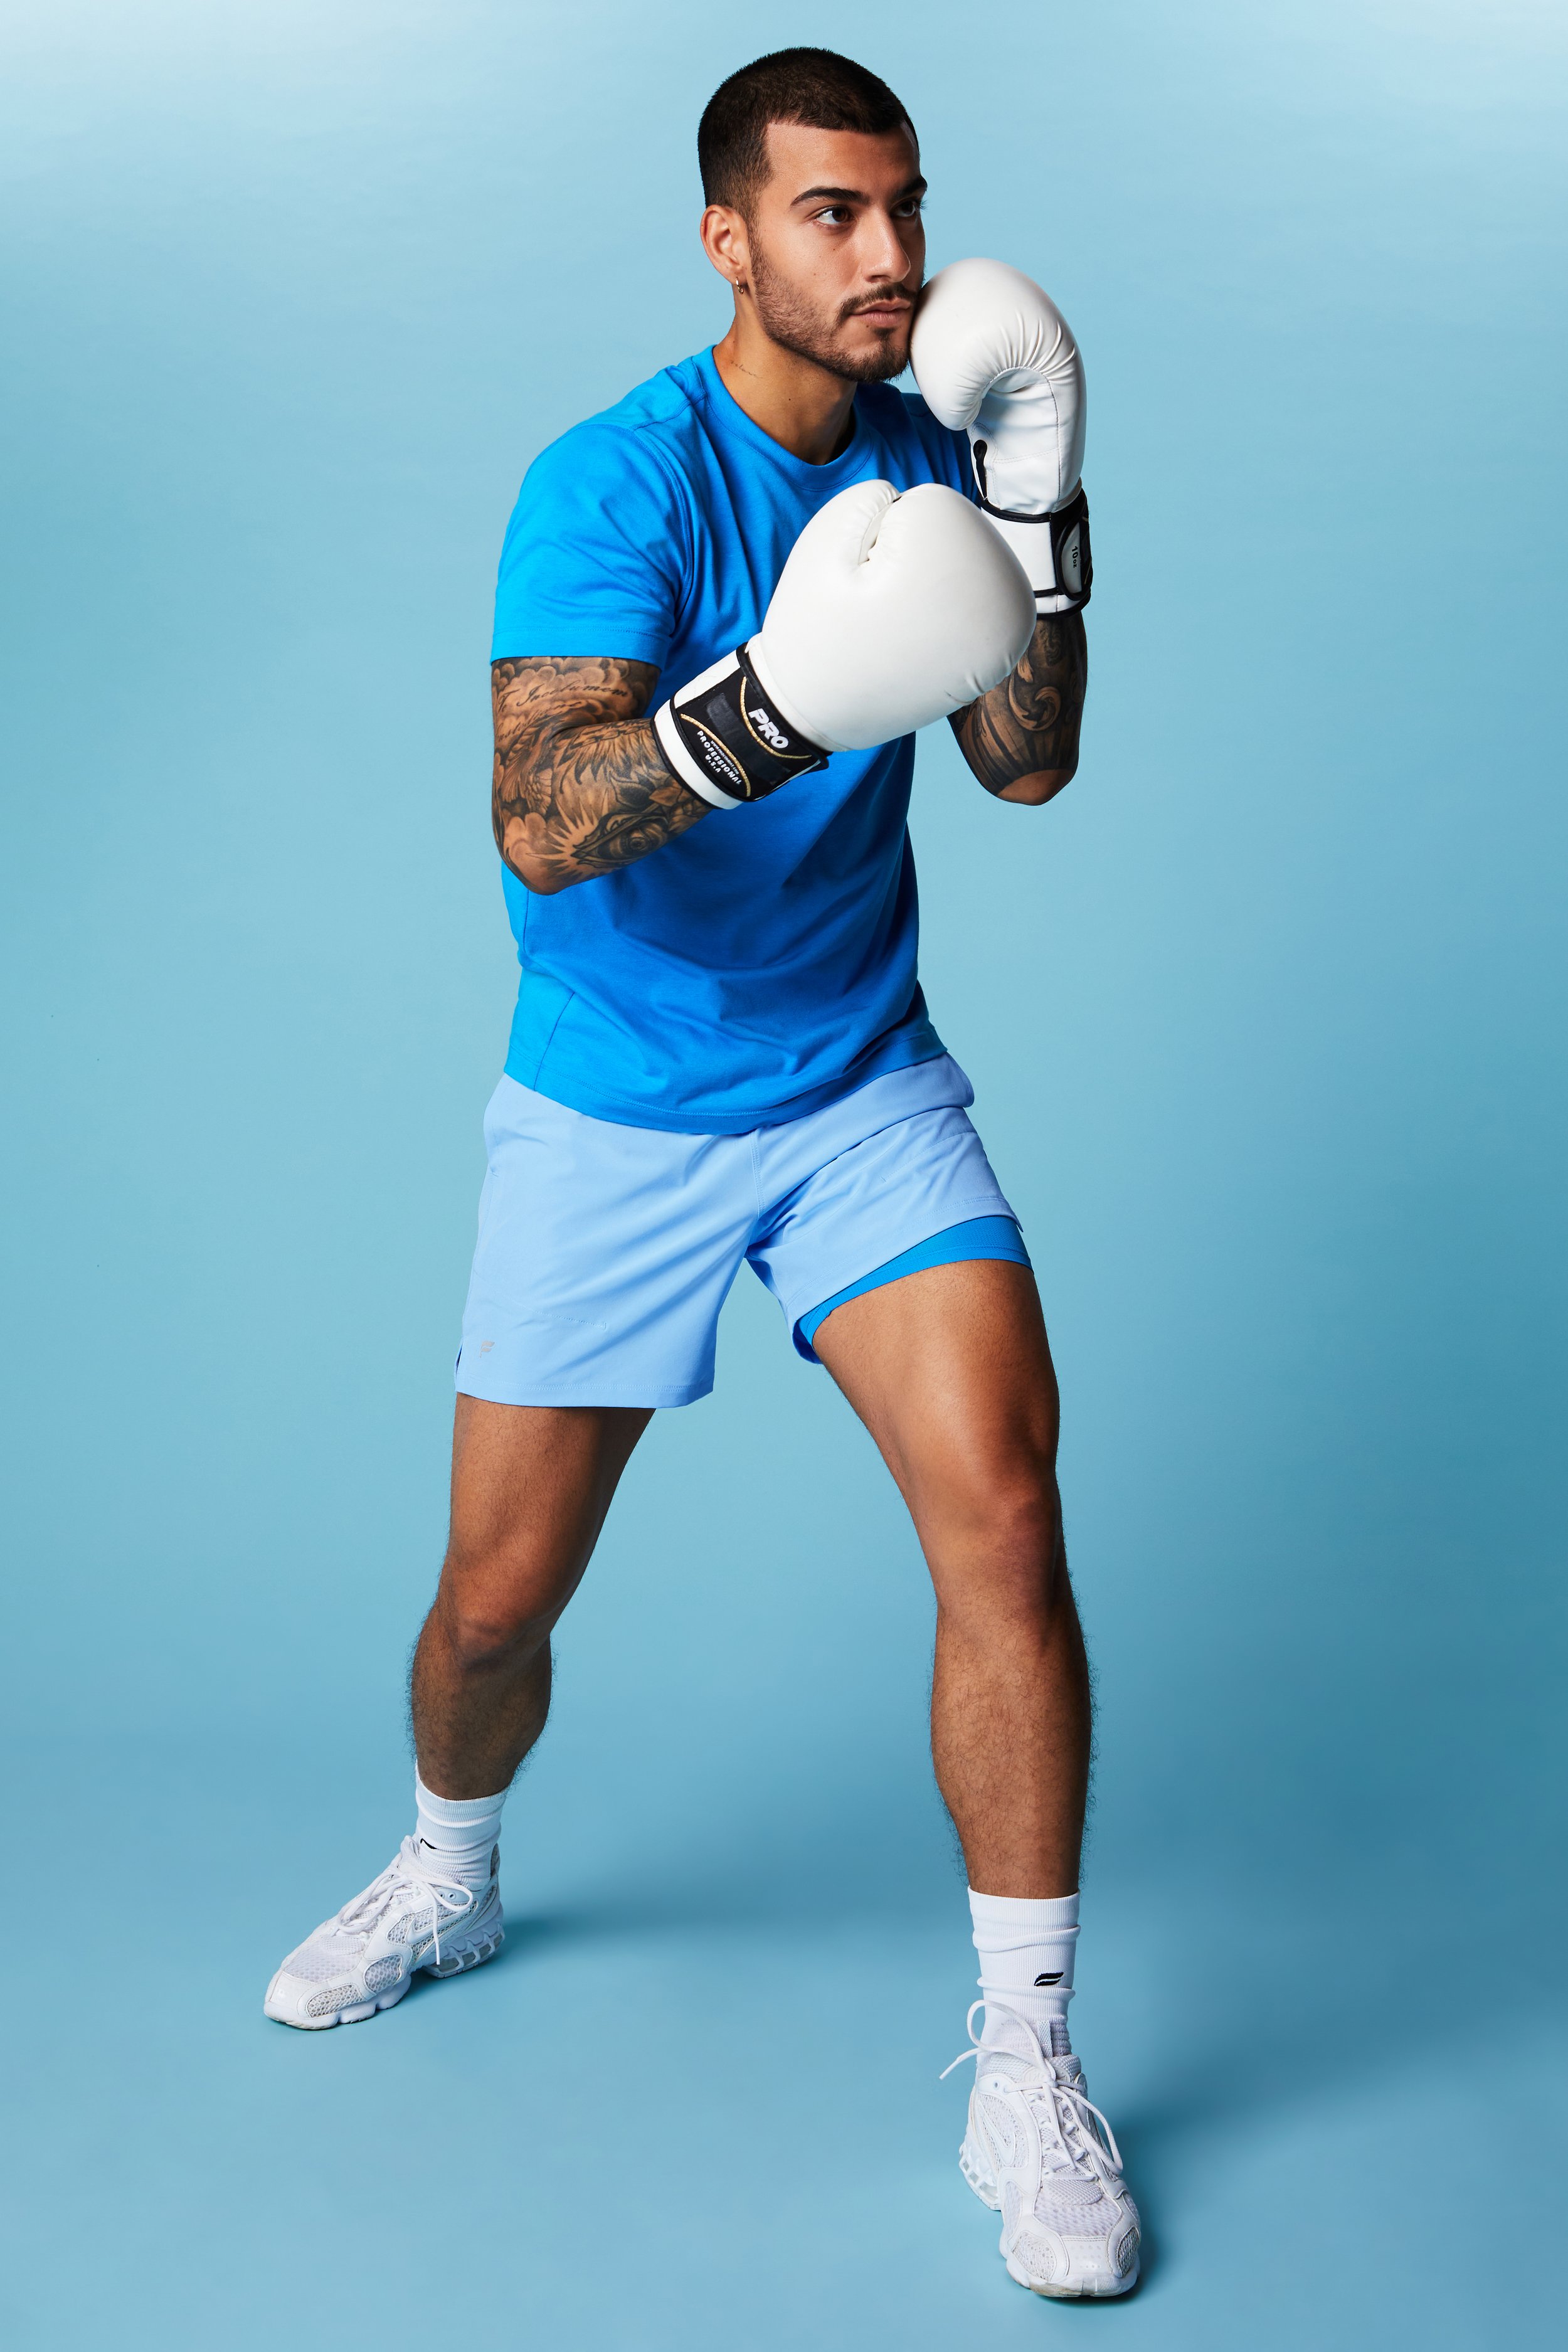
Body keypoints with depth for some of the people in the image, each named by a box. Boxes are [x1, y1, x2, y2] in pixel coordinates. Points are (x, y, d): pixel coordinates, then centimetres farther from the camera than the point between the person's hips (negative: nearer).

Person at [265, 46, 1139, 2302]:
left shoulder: (914, 457, 2)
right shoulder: (613, 481, -16)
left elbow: (1028, 766, -1)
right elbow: (539, 825, -29)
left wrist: (1035, 520, -14)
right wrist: (771, 703, -45)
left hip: (863, 1084, 3)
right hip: (612, 1116, -3)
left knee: (1002, 1508, -16)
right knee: (497, 1601, 4)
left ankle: (1027, 2067, -2)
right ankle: (452, 1881, 39)